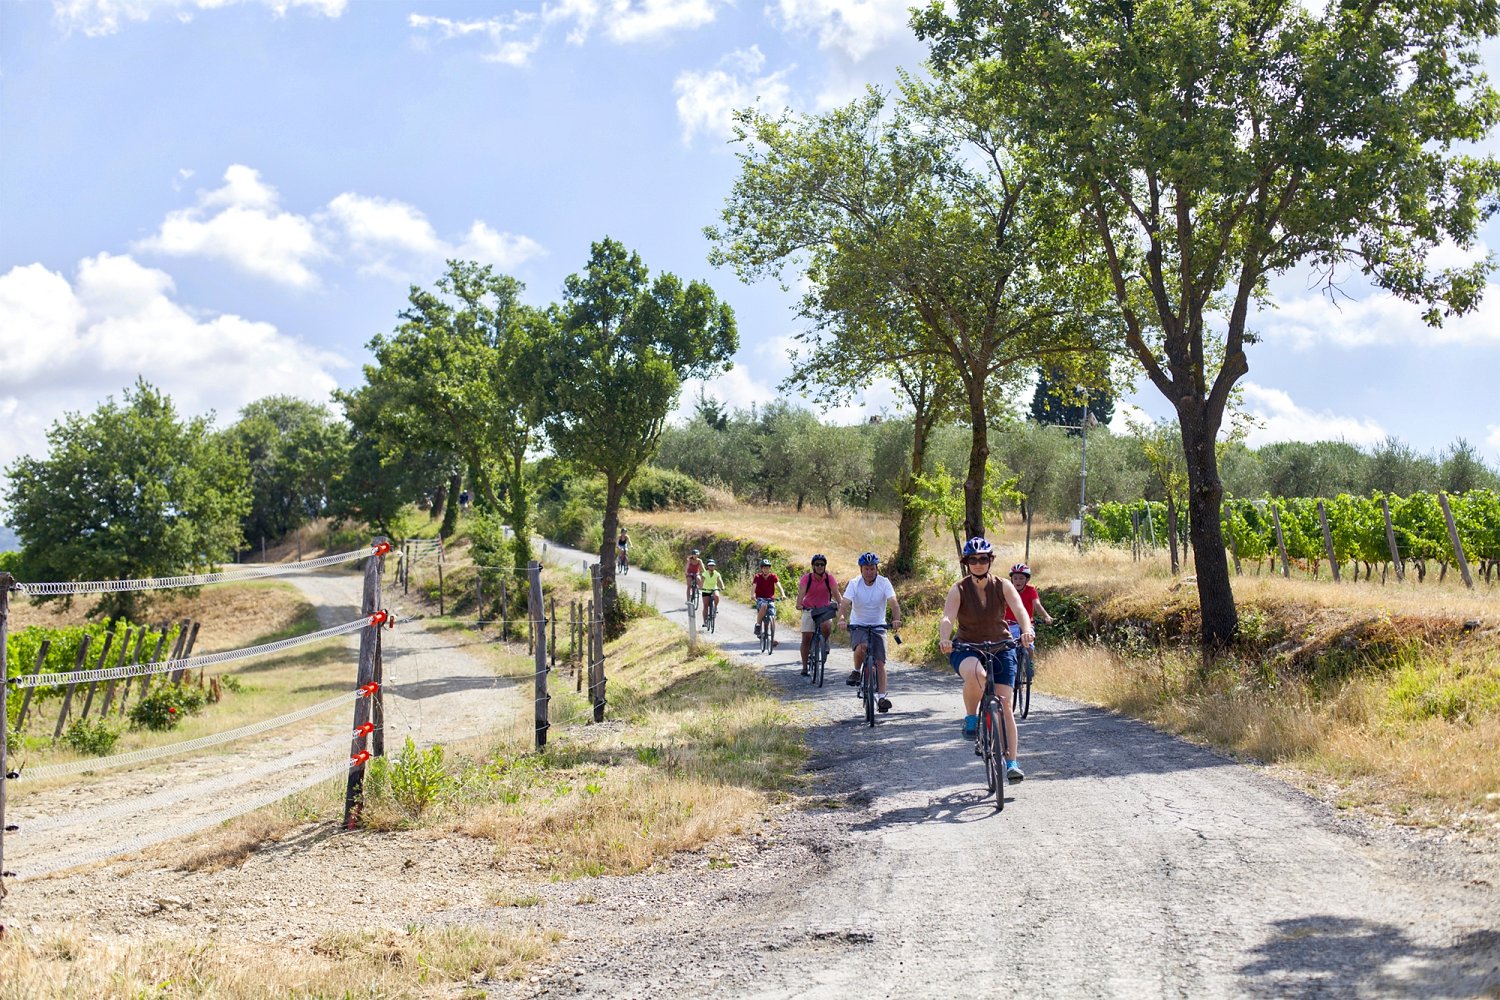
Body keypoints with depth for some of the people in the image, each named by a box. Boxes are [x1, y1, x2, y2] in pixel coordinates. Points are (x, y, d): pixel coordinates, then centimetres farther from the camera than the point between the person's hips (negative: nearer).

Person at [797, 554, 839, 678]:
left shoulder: (829, 578, -11)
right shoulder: (806, 578, -13)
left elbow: (835, 591, -22)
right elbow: (801, 591, -26)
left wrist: (840, 603, -41)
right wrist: (799, 603, -46)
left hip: (825, 609, 0)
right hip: (809, 609, 0)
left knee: (826, 626, -30)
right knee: (806, 637, -7)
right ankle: (804, 666, 3)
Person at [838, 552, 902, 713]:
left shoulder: (884, 583, -9)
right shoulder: (854, 584, -10)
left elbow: (894, 604, -20)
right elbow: (844, 604, -21)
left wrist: (896, 619, -40)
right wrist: (842, 618, -42)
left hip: (878, 627, 1)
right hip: (858, 625, -1)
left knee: (880, 662, -7)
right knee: (861, 647, -32)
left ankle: (882, 697, -1)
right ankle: (856, 672, -5)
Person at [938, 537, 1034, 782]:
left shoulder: (1003, 586, -6)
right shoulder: (958, 590, -9)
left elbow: (1019, 609, -22)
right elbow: (947, 618, -24)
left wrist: (1027, 630, -44)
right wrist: (944, 639, -46)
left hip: (1001, 647, 2)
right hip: (966, 649, -2)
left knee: (1004, 704, -8)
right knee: (976, 673, -38)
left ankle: (1012, 763, -1)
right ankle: (971, 718, -12)